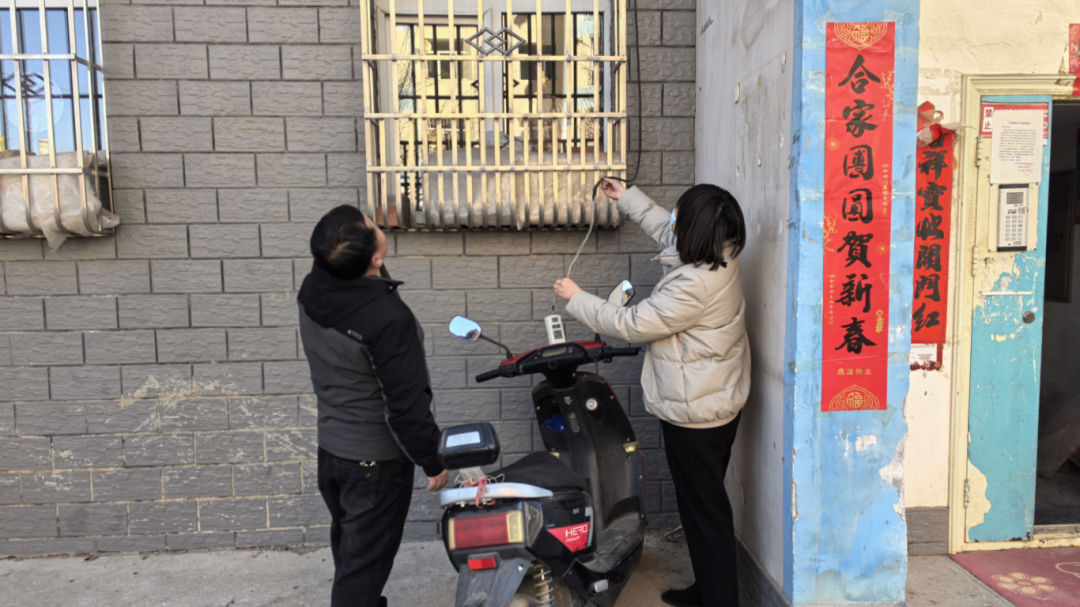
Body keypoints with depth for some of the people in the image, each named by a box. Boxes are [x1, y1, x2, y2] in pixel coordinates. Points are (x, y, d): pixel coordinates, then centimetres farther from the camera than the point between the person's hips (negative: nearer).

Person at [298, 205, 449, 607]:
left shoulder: (313, 291, -8)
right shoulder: (389, 318, -30)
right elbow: (406, 405, -23)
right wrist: (432, 462, -12)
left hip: (331, 448, 8)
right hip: (376, 460, -8)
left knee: (348, 551, 26)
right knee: (364, 566, 8)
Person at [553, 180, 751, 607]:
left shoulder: (694, 285, -30)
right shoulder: (719, 253, -2)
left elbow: (631, 325, -21)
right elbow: (665, 230, 19)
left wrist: (577, 299, -9)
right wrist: (626, 198, 25)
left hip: (694, 412, -11)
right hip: (721, 402, 11)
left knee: (703, 510, 4)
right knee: (707, 503, 23)